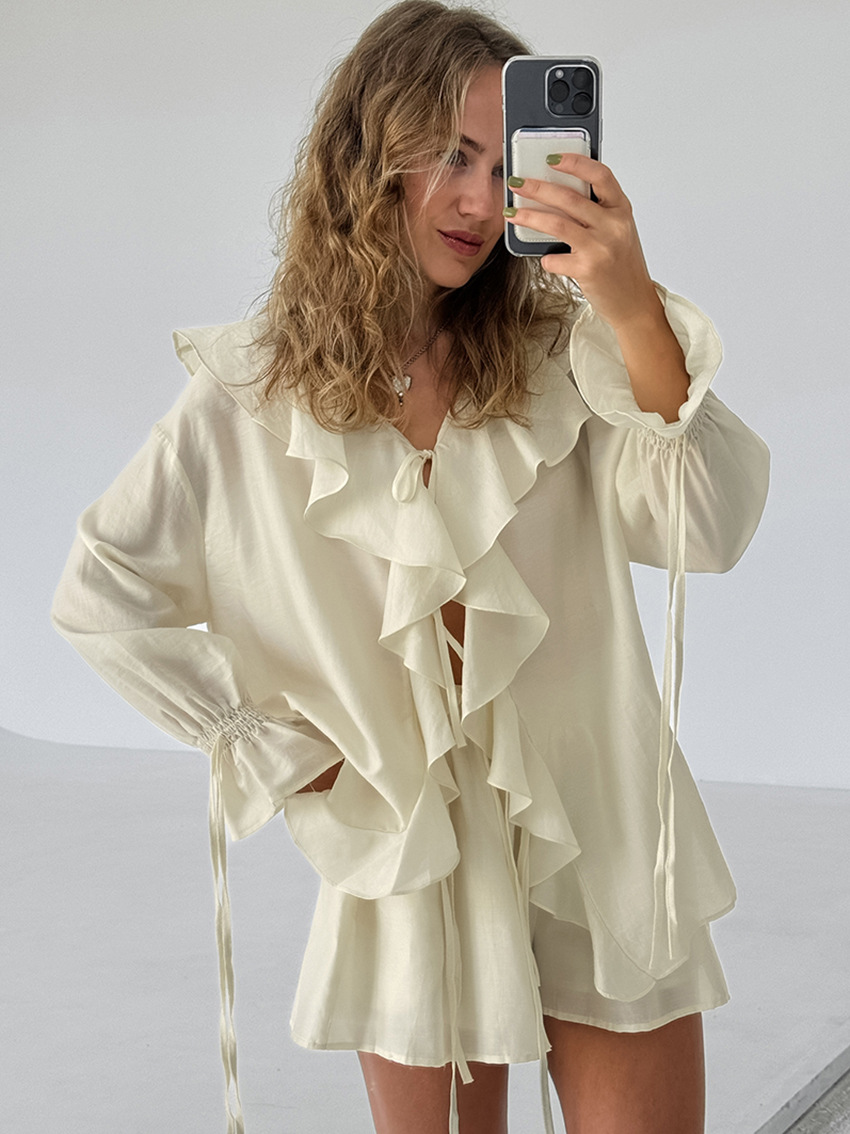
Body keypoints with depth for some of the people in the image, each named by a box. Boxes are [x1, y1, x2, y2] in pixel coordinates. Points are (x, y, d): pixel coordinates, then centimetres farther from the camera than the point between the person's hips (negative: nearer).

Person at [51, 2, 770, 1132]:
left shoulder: (559, 351, -3)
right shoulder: (249, 402, -3)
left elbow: (708, 529, -17)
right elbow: (99, 593, 4)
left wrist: (638, 315, -31)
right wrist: (270, 752, 1)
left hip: (600, 858, 0)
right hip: (412, 868, 0)